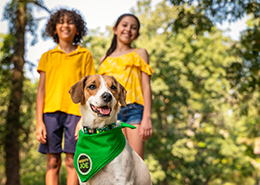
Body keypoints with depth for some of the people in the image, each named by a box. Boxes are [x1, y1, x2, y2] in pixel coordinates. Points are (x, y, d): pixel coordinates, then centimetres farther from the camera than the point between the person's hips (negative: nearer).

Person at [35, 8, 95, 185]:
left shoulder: (85, 55, 10)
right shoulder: (47, 56, 15)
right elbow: (41, 89, 10)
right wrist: (39, 122, 1)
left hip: (75, 111, -2)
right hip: (51, 111, 2)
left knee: (72, 161, -4)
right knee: (52, 161, 1)